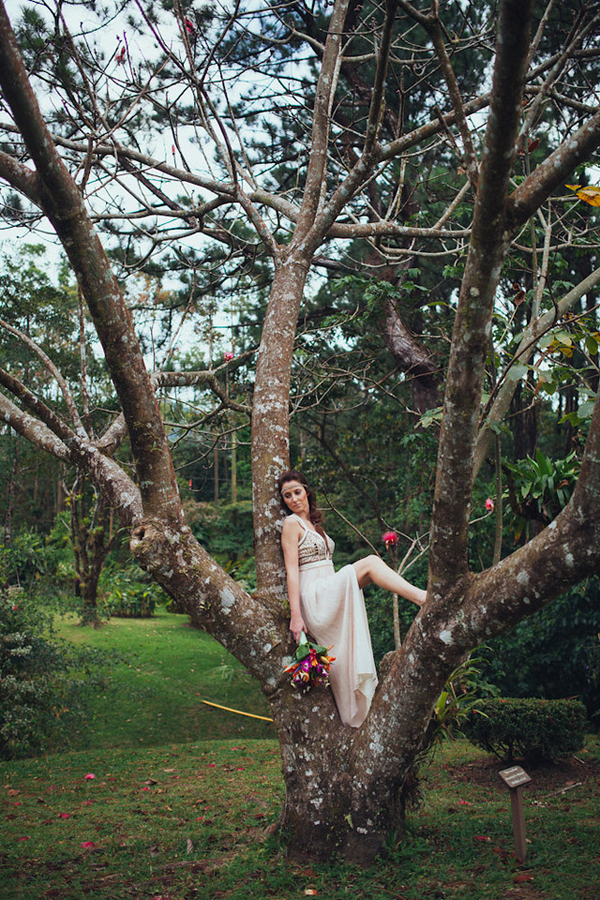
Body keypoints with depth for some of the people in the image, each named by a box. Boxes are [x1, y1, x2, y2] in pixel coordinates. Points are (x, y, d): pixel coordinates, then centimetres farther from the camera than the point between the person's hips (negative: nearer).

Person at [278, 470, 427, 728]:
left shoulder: (313, 523, 22)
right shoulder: (291, 523, -3)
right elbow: (292, 570, -12)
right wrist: (296, 615, -19)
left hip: (330, 598, 8)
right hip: (313, 598, -8)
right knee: (370, 562, -21)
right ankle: (422, 597, -28)